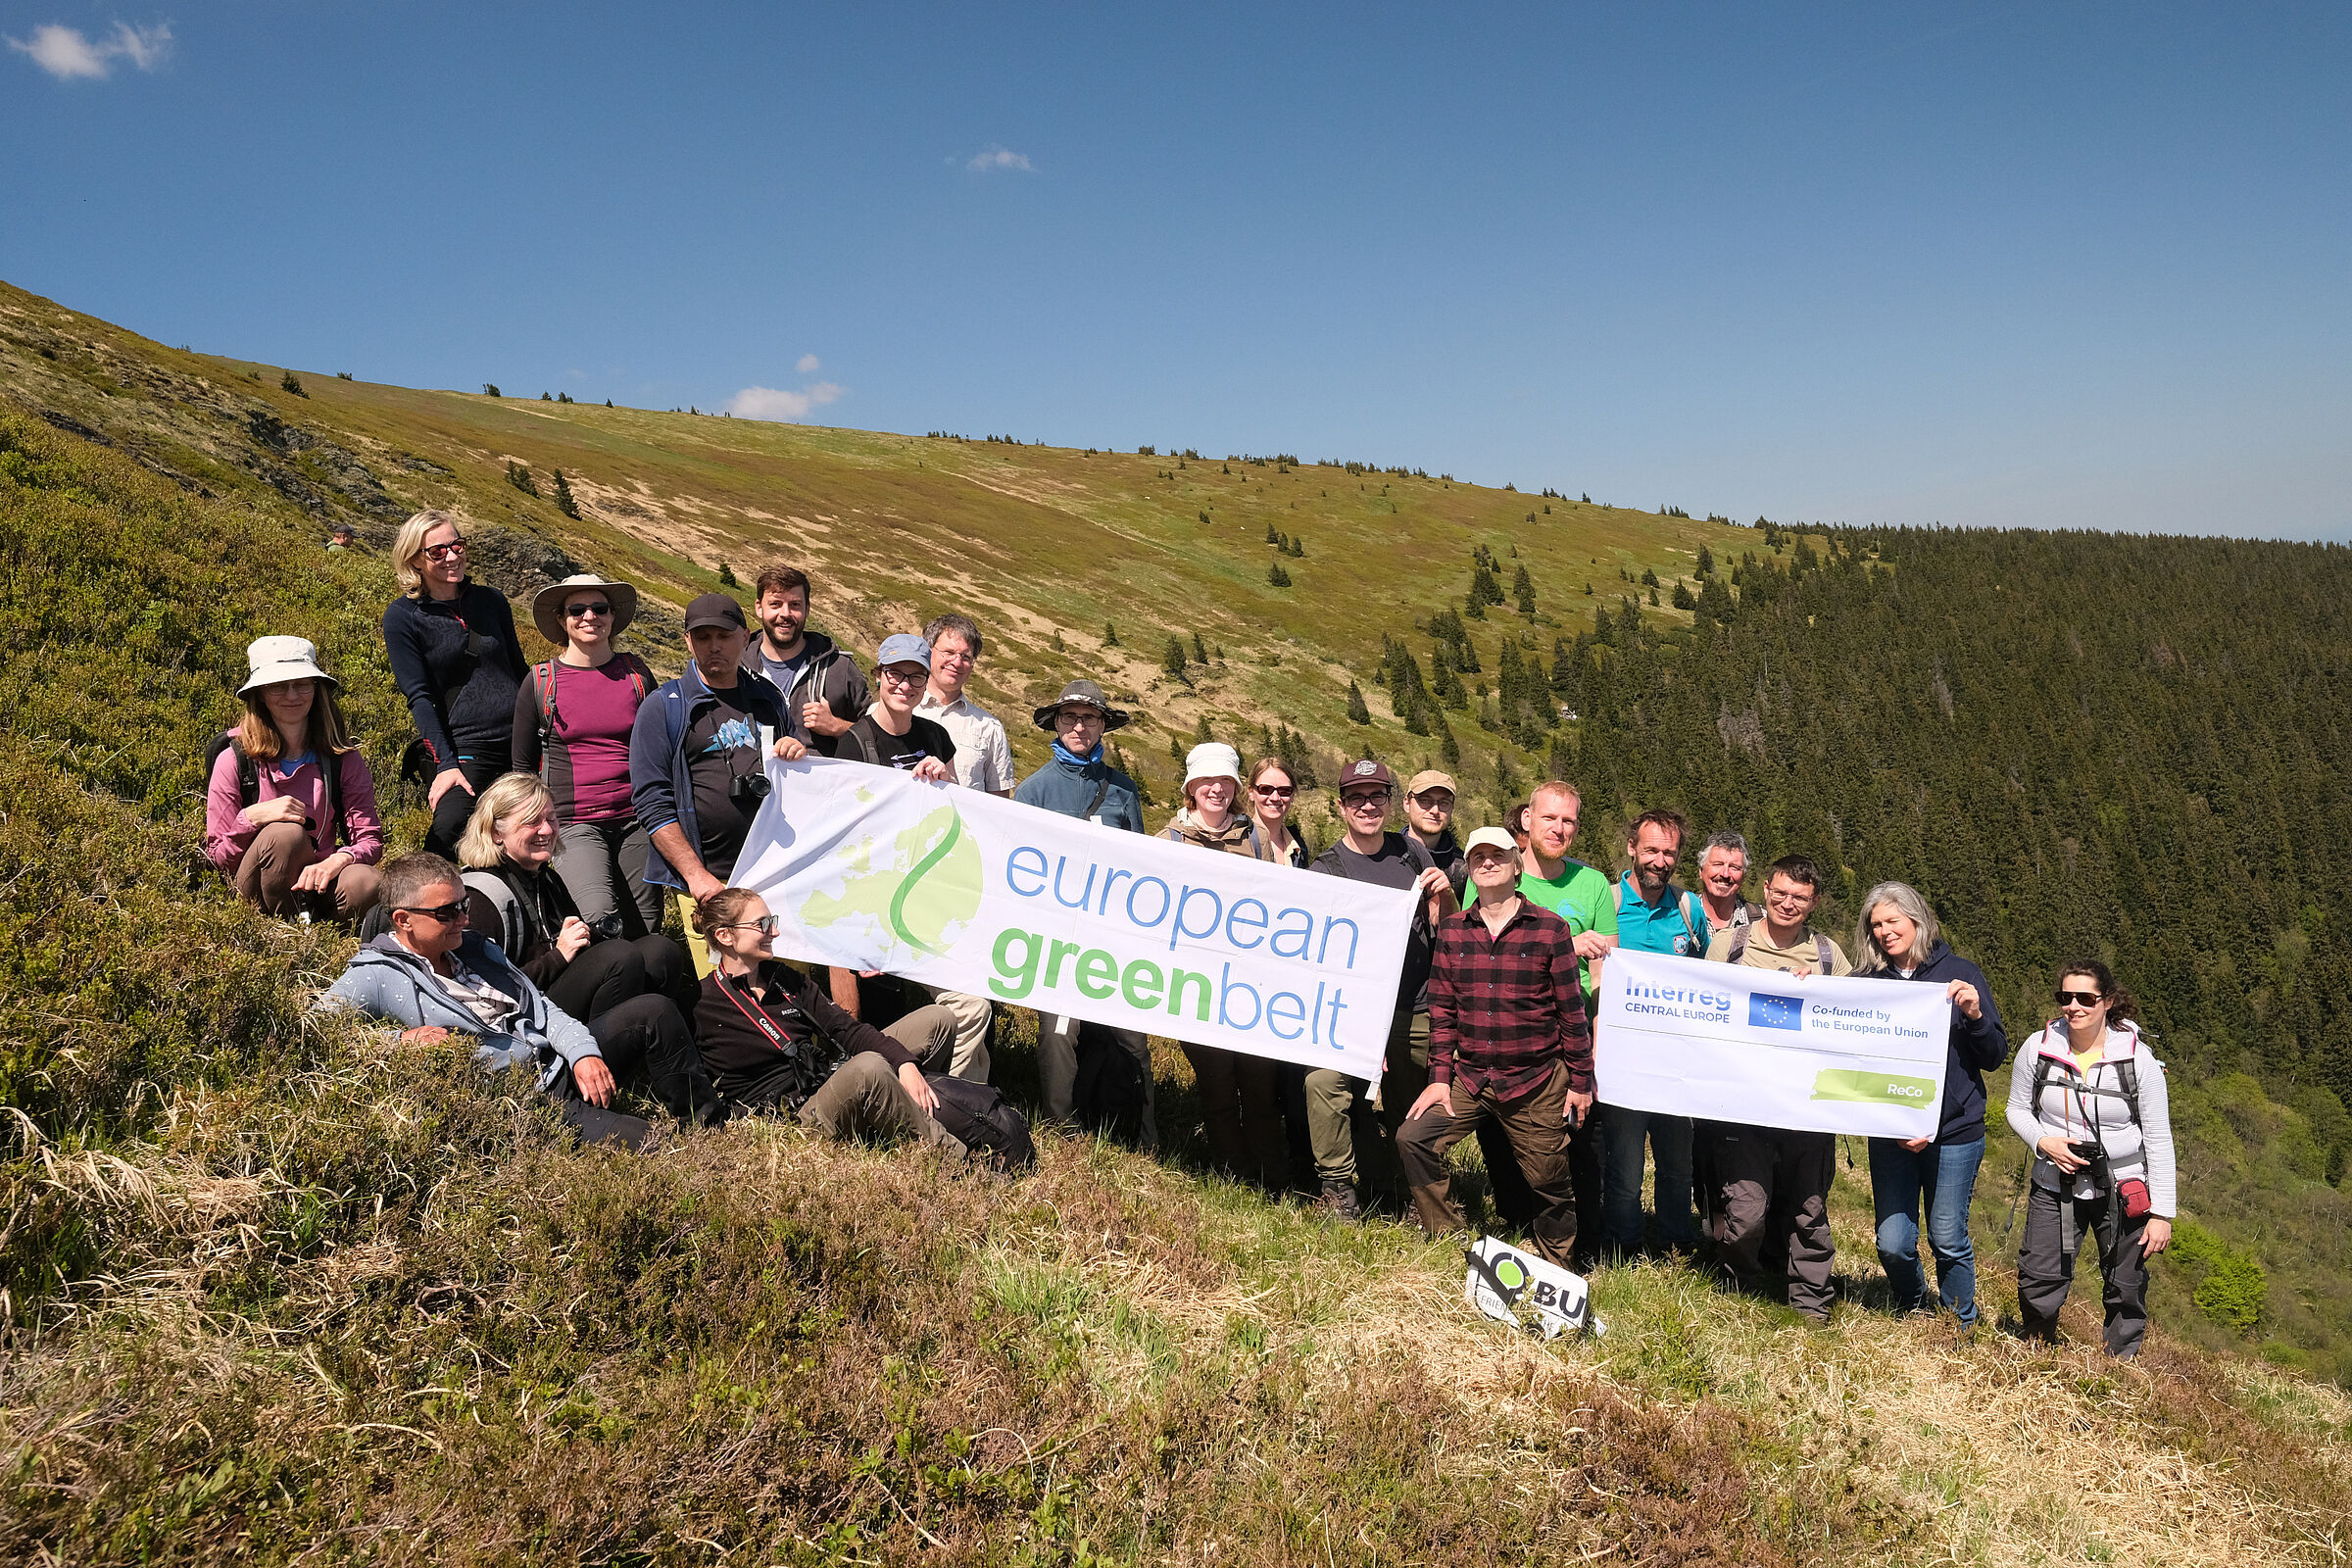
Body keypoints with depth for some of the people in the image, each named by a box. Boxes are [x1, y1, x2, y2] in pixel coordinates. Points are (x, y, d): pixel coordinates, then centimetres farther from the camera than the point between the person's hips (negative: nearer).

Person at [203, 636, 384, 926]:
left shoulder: (342, 759, 2)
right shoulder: (234, 760, -2)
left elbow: (371, 839, -4)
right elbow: (218, 858, 0)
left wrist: (334, 862, -26)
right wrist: (252, 817, -20)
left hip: (317, 879, 1)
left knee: (364, 883, -34)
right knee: (286, 833, -34)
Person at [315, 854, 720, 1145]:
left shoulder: (475, 947, 18)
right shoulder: (375, 975, -3)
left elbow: (542, 1008, 15)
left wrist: (583, 1052, -1)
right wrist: (398, 1040, -20)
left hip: (558, 1063, 8)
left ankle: (710, 1126, 13)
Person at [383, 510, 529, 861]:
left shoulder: (491, 601, 10)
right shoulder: (402, 616, -1)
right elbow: (418, 696, -5)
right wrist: (445, 764, -15)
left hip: (519, 741, 4)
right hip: (461, 749, -4)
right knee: (448, 835, -21)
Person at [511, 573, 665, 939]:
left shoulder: (637, 673, 8)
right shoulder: (539, 683, 2)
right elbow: (522, 766, 10)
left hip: (637, 823, 3)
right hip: (573, 824, -3)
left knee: (644, 931, 4)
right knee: (600, 918, -25)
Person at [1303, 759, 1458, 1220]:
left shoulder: (1412, 853, 10)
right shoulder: (1327, 869, -1)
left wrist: (1445, 895, -7)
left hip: (1418, 1013, 3)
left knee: (1408, 1119, 8)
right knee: (1323, 1079, -26)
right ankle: (1339, 1188, -11)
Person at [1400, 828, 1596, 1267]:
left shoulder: (1549, 929, -5)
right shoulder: (1451, 930, 4)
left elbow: (1572, 1010, -2)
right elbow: (1442, 1009, 6)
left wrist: (1580, 1081, -2)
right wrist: (1439, 1077, 1)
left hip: (1537, 1082, -3)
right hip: (1469, 1077, 3)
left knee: (1550, 1182, 6)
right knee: (1413, 1137, -10)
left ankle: (1558, 1270, 30)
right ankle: (1446, 1241, 7)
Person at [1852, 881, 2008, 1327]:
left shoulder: (1959, 974, 0)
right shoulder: (1868, 982, 4)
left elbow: (1995, 1057, 2)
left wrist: (1975, 1015, -18)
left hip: (1955, 1131, -2)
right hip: (1890, 1133, 2)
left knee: (1948, 1240, 3)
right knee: (1893, 1244, 0)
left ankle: (1962, 1329, 25)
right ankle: (1914, 1317, 28)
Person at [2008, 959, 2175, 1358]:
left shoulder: (2138, 1059, -12)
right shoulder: (2037, 1048, -8)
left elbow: (2159, 1140, -6)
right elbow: (2017, 1109, 7)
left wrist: (2162, 1213, -7)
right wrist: (2043, 1142, -14)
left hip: (2122, 1190, -1)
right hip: (2055, 1187, 1)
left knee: (2126, 1291, 10)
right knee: (2037, 1286, -3)